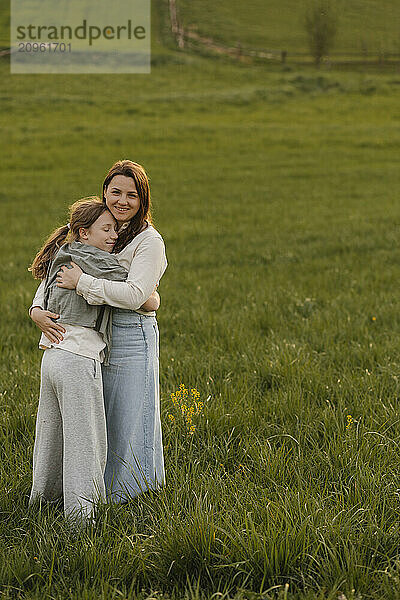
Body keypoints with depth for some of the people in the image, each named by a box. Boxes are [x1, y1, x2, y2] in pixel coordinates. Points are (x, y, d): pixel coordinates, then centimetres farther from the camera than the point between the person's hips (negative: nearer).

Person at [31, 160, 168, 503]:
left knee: (128, 417, 3)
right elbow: (56, 273, 10)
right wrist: (37, 310, -8)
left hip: (132, 337, -6)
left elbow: (135, 294, -23)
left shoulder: (149, 241, -10)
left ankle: (126, 488, 21)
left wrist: (83, 282, -21)